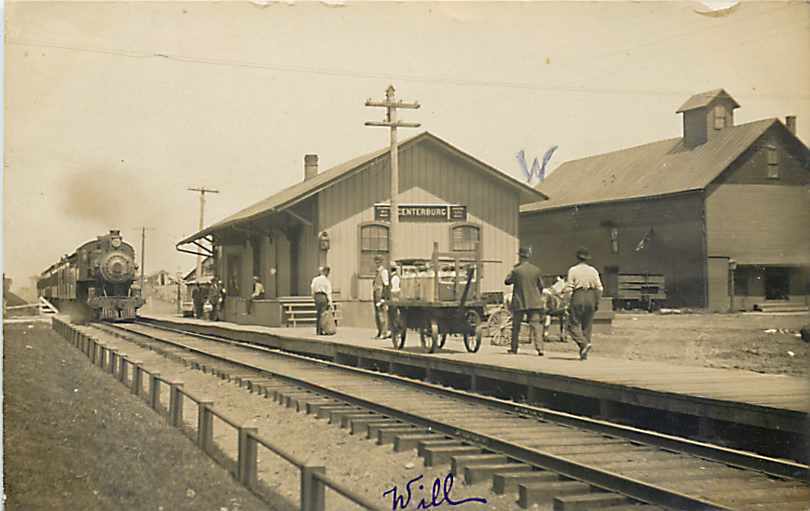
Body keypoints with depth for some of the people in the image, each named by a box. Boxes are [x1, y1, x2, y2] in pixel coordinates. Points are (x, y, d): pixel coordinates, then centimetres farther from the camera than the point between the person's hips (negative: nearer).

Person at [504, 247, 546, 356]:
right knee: (536, 324, 0)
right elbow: (541, 285, 8)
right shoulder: (536, 270, 0)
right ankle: (539, 348, -11)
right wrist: (539, 297, 23)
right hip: (534, 302, 2)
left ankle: (514, 348, 18)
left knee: (516, 326, 11)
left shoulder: (516, 270, -11)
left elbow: (507, 281, 2)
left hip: (519, 302, -2)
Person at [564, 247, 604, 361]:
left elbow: (569, 288, -7)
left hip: (577, 297, -4)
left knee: (573, 325, 2)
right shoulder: (593, 270, 5)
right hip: (590, 297, 4)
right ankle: (584, 353, 9)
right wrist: (597, 303, 12)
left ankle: (584, 343, -21)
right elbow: (599, 288, 4)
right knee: (587, 326, 9)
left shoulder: (573, 270, -3)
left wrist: (568, 303, -1)